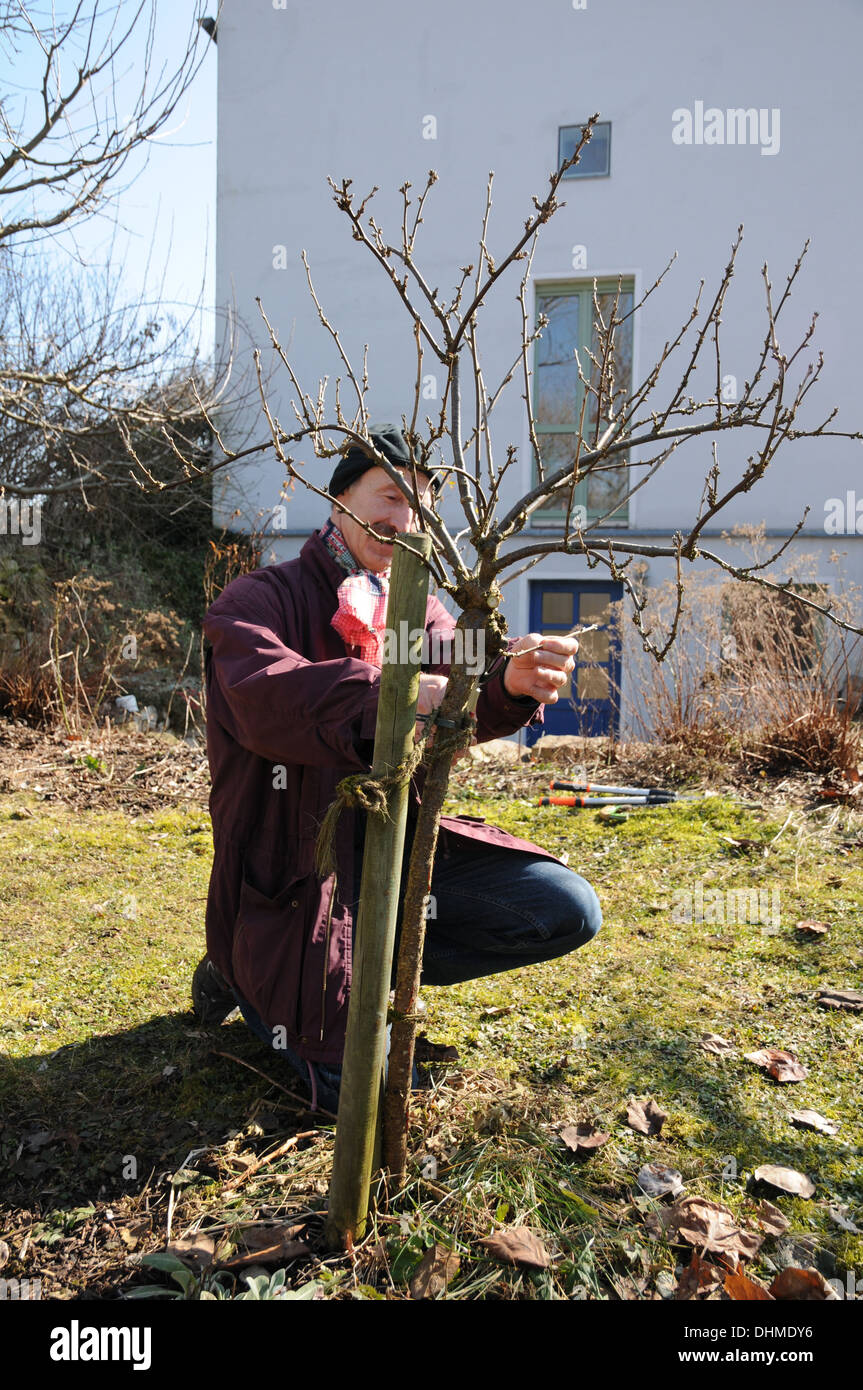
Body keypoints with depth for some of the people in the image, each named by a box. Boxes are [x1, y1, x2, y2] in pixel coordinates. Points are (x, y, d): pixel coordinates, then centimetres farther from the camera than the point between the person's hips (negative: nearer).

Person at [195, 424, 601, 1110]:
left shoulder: (420, 611, 10)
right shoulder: (260, 600, -7)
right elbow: (265, 698, -29)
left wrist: (513, 683, -34)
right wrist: (385, 695, -47)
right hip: (296, 868, -5)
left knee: (570, 911, -8)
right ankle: (250, 976, 18)